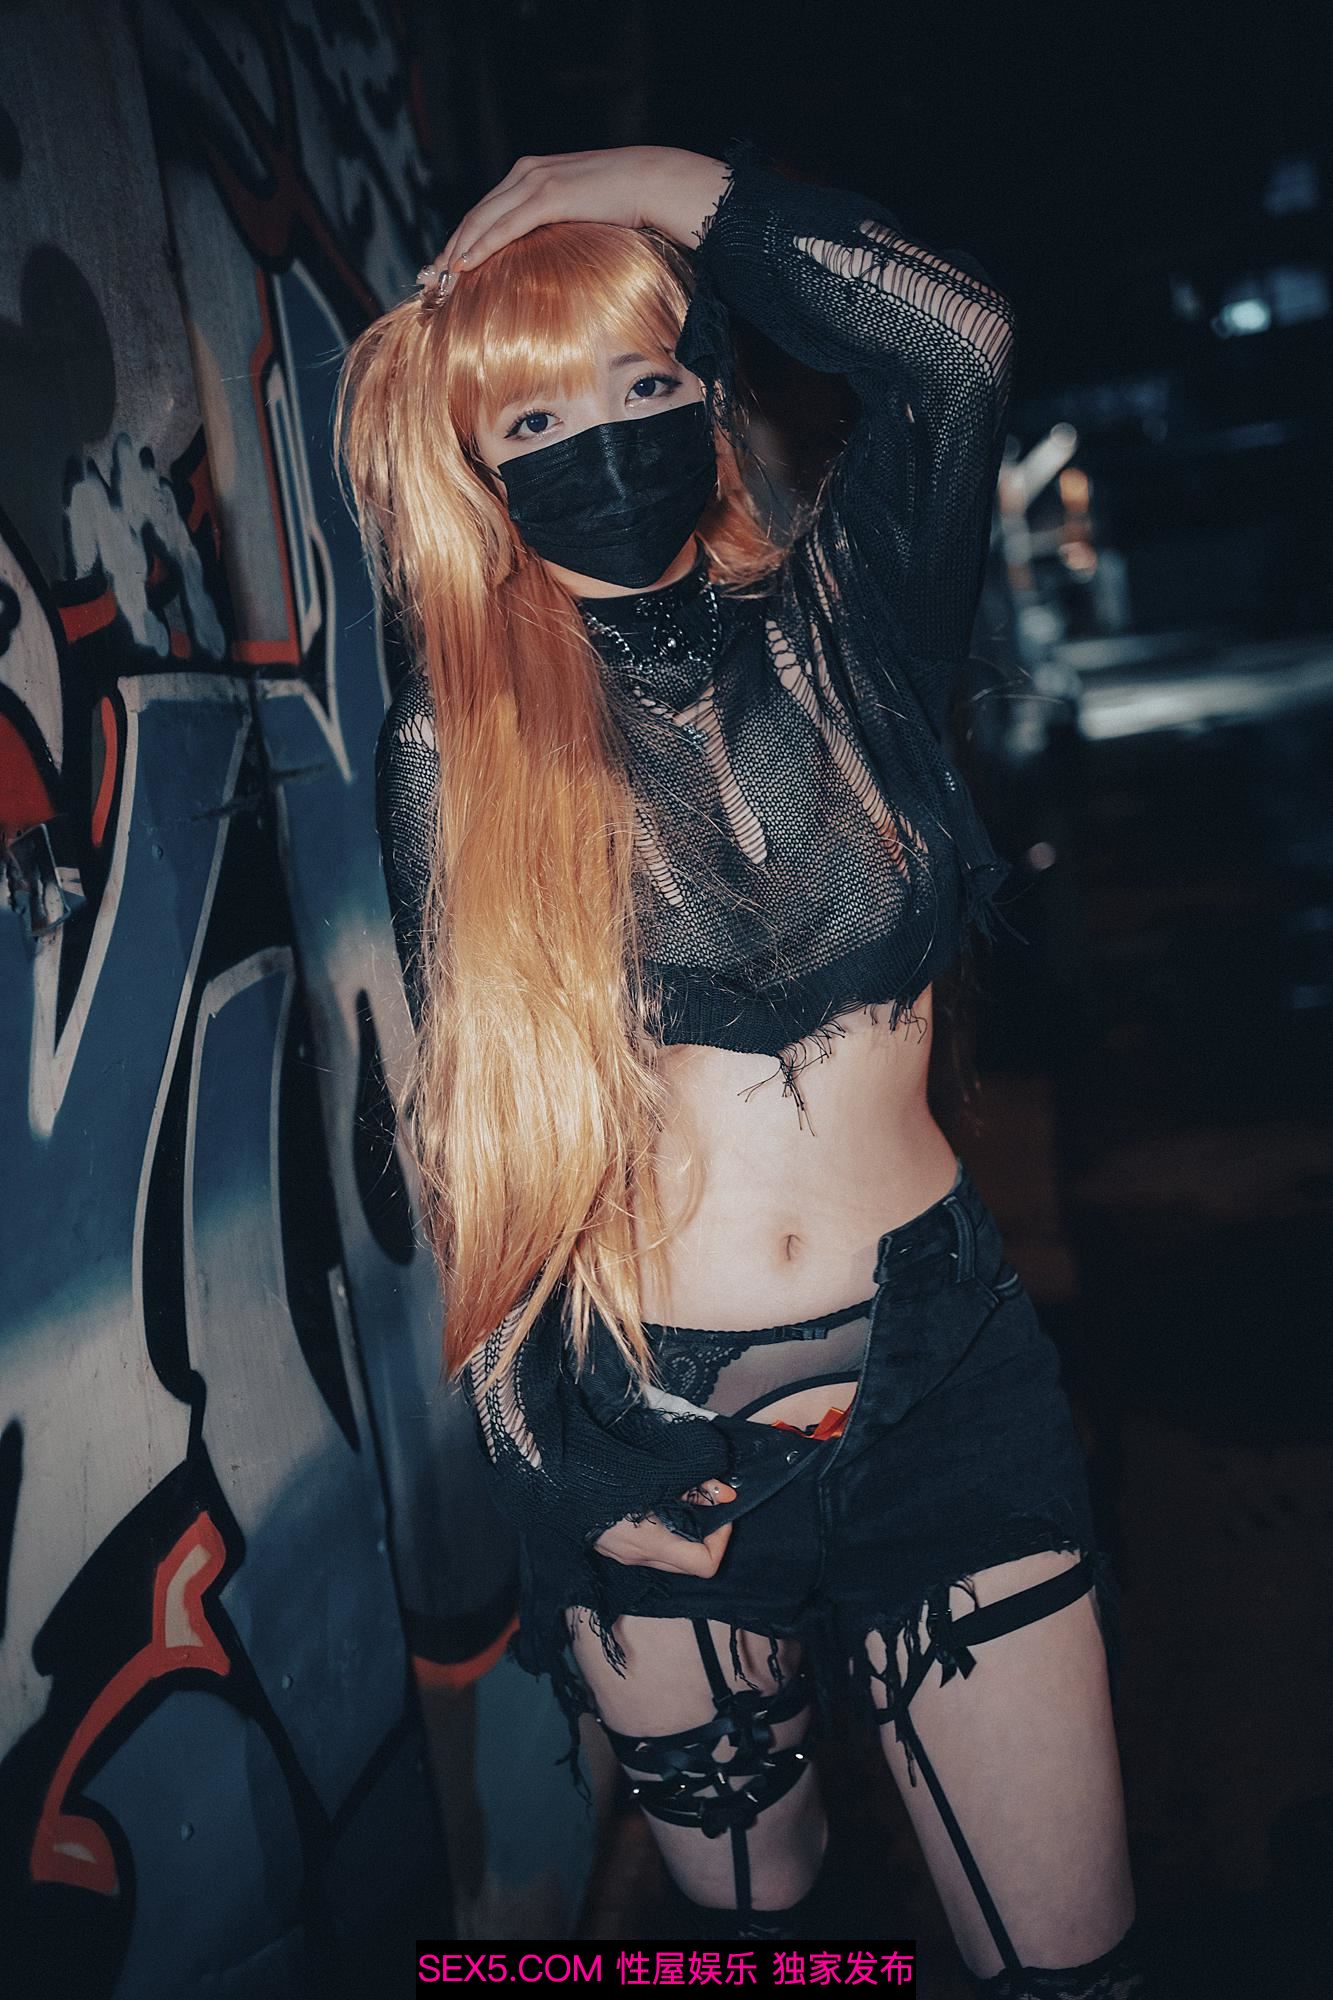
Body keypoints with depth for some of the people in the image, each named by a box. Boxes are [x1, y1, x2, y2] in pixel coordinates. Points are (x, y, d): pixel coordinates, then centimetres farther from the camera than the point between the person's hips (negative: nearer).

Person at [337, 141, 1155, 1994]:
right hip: (647, 1426, 0)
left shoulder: (835, 630, 0)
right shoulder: (455, 743, -4)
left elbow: (961, 336, -17)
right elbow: (474, 1120, -1)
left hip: (942, 1367, 1)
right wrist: (571, 1465, -2)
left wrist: (668, 182, -7)